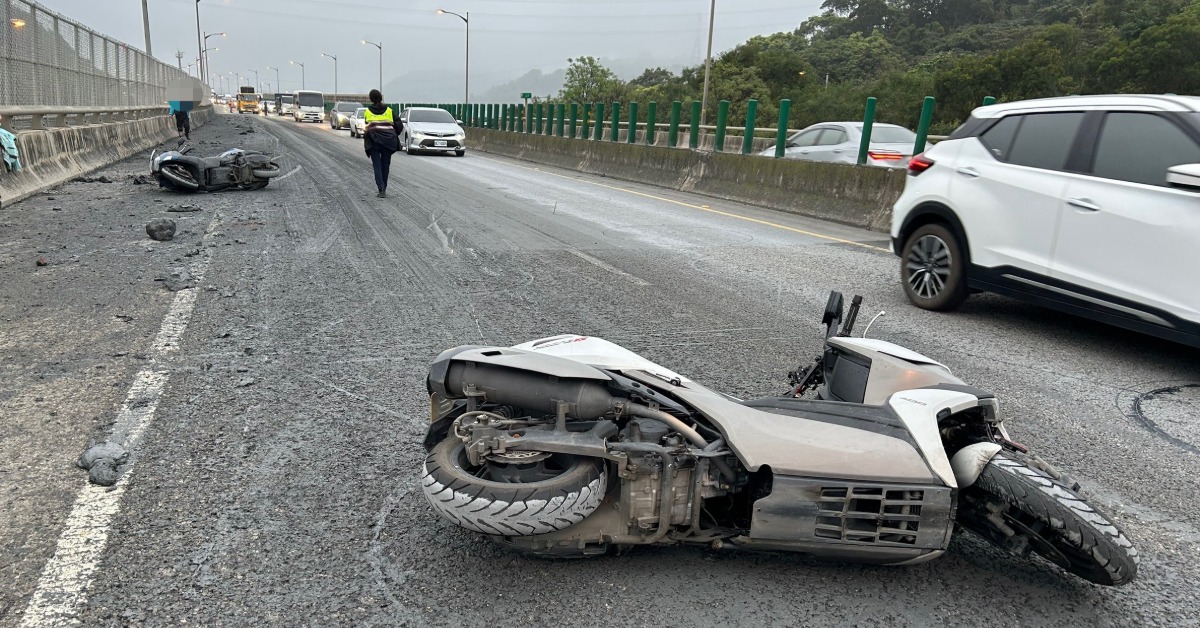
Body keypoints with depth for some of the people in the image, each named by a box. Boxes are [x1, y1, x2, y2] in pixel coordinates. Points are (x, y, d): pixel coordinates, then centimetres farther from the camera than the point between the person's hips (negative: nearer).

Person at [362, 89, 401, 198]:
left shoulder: (368, 111, 6)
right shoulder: (389, 110, 7)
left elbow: (367, 126, 4)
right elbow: (398, 124, 3)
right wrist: (394, 136, 15)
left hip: (374, 141, -1)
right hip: (388, 141, 1)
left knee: (377, 165, 1)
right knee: (385, 165, 12)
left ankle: (381, 189, -13)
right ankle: (384, 189, 19)